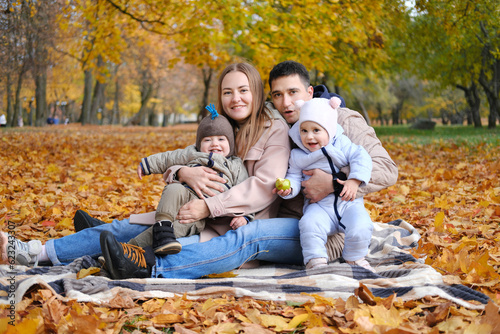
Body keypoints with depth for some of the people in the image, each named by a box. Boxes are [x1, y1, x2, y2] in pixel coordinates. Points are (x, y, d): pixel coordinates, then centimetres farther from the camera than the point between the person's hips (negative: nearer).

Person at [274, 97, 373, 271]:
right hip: (319, 205, 0)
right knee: (309, 223, -32)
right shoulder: (297, 156, 7)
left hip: (348, 202, 0)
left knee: (360, 226, -26)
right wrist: (288, 187, -14)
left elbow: (361, 158, -5)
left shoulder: (342, 144, 2)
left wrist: (354, 181, -20)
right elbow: (294, 176, 9)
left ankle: (354, 258, 3)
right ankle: (315, 261, -15)